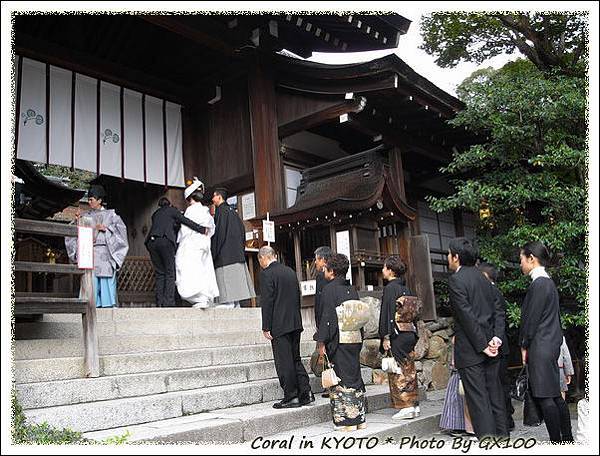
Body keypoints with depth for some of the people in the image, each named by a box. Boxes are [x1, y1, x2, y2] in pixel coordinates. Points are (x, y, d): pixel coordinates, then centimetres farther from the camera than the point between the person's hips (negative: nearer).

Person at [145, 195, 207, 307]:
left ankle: (159, 303, -1)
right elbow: (185, 220, 4)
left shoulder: (155, 213, 30)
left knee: (159, 273, 7)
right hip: (165, 241, -5)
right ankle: (168, 303, -14)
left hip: (152, 241, 5)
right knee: (170, 273, -4)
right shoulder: (172, 210, 15)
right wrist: (202, 229, 4)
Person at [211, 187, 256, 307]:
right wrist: (241, 246, 22)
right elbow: (242, 229, 20)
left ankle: (229, 301, -14)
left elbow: (219, 231, -13)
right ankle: (236, 302, 6)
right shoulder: (232, 211, 19)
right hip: (237, 251, 9)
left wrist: (214, 252, -11)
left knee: (226, 276, -10)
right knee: (236, 274, 6)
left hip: (225, 251, -9)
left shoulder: (221, 210, -6)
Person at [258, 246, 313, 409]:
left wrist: (266, 327, -11)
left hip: (280, 325, -8)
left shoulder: (267, 273, -10)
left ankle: (291, 397, 4)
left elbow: (267, 302, -14)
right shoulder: (290, 271, 13)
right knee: (295, 359, 15)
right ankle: (305, 392, 11)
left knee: (284, 362, 0)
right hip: (295, 323, 8)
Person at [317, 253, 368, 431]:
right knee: (355, 376, 13)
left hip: (338, 341, -7)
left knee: (341, 379, 0)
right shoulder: (352, 290, 10)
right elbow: (360, 316, 13)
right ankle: (360, 418, 20)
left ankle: (346, 420, 4)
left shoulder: (329, 290, -10)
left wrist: (322, 343, -10)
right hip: (355, 339, 7)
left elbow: (327, 317, -14)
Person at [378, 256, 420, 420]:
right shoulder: (406, 289, 12)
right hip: (410, 334, 8)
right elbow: (413, 313, 15)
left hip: (397, 335, -8)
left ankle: (406, 407, 2)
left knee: (398, 372, 0)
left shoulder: (390, 288, -12)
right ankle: (414, 405, 17)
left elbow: (387, 313, -16)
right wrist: (414, 335, 19)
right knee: (409, 370, 13)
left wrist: (385, 337, -15)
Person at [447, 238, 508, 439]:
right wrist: (495, 336, 4)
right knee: (495, 394, 14)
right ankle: (502, 435, 22)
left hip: (470, 349, -8)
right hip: (490, 345, 8)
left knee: (478, 399, -2)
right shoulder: (482, 277, 13)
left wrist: (482, 345, -13)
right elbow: (497, 308, 11)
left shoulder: (456, 280, -12)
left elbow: (466, 315, -17)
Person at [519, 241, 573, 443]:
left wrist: (524, 345, -5)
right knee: (555, 395, 15)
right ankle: (567, 438, 22)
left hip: (540, 347, -10)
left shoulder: (538, 284, -16)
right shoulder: (548, 282, 14)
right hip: (551, 345, 10)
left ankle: (556, 441, 0)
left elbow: (532, 319, -15)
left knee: (545, 396, -5)